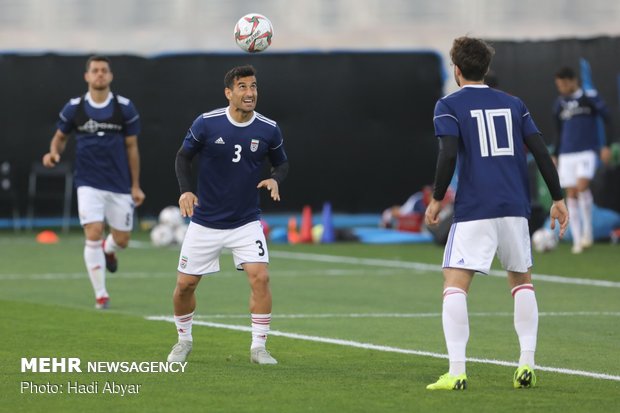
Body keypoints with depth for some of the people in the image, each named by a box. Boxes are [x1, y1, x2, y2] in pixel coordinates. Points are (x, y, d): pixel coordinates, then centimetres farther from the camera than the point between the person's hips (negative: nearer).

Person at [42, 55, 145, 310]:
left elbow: (132, 147, 3)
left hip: (119, 184, 1)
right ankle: (100, 294, -6)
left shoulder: (125, 108, -2)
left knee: (122, 240, 6)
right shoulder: (74, 108, -2)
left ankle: (108, 250, 46)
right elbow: (60, 137, 13)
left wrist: (135, 186, 3)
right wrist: (54, 153, -11)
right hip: (88, 184, -1)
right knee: (93, 234, -15)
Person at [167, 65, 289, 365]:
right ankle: (184, 340, 31)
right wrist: (186, 190, -14)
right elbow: (184, 156, 2)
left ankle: (258, 347, -6)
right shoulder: (206, 123, -12)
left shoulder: (269, 130, -7)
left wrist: (276, 179, -12)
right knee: (185, 284, 4)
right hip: (205, 222, 0)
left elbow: (281, 162, 10)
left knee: (260, 276, -18)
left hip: (246, 222, 0)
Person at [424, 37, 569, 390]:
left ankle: (457, 372, -17)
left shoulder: (449, 106, 2)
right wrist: (558, 198, 14)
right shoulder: (513, 104, 14)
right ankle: (527, 365, 10)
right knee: (522, 281, 20)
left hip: (474, 210, -4)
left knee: (455, 284, -5)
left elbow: (449, 155, -11)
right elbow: (541, 152, 9)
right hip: (515, 208, 4)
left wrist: (437, 198, 0)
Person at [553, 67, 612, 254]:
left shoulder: (590, 97, -3)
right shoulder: (559, 104, 11)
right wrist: (555, 156, 19)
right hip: (567, 154, 5)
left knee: (582, 186, -23)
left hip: (587, 152, -5)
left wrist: (606, 146, -6)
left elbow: (607, 119, 0)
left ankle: (587, 231, -9)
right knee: (571, 195, 0)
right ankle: (577, 240, 4)